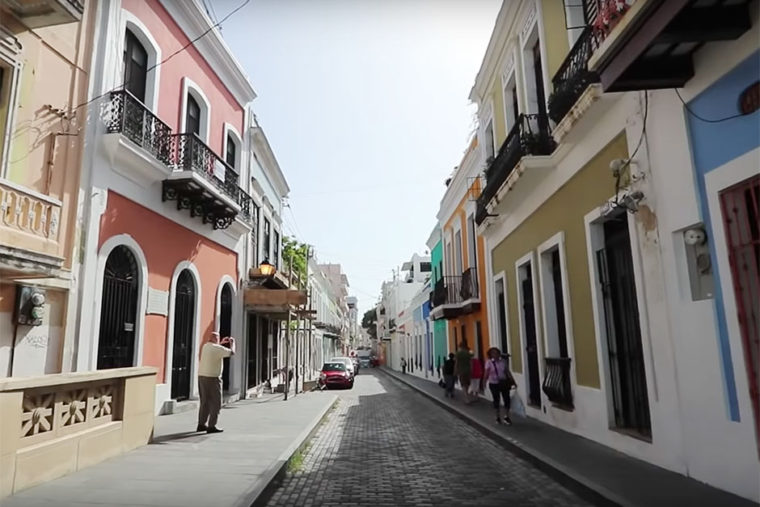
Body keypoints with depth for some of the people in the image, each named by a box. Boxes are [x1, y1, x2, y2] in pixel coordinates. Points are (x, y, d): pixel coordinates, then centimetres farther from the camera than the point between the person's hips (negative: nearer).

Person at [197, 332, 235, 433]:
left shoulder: (205, 346, 9)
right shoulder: (218, 348, -14)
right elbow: (232, 352, -6)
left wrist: (221, 343, 32)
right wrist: (232, 343, 11)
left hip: (201, 376, 8)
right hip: (212, 378, -8)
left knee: (205, 402, 16)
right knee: (216, 403, 0)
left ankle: (201, 424, 19)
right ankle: (212, 426, -2)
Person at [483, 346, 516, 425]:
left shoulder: (503, 361, 2)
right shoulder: (489, 362, -7)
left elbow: (508, 372, 7)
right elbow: (486, 373, -12)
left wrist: (513, 382, 6)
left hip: (504, 383, 2)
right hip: (494, 384, -2)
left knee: (507, 399, -1)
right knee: (496, 400, 7)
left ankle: (506, 417, 15)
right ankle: (497, 417, 24)